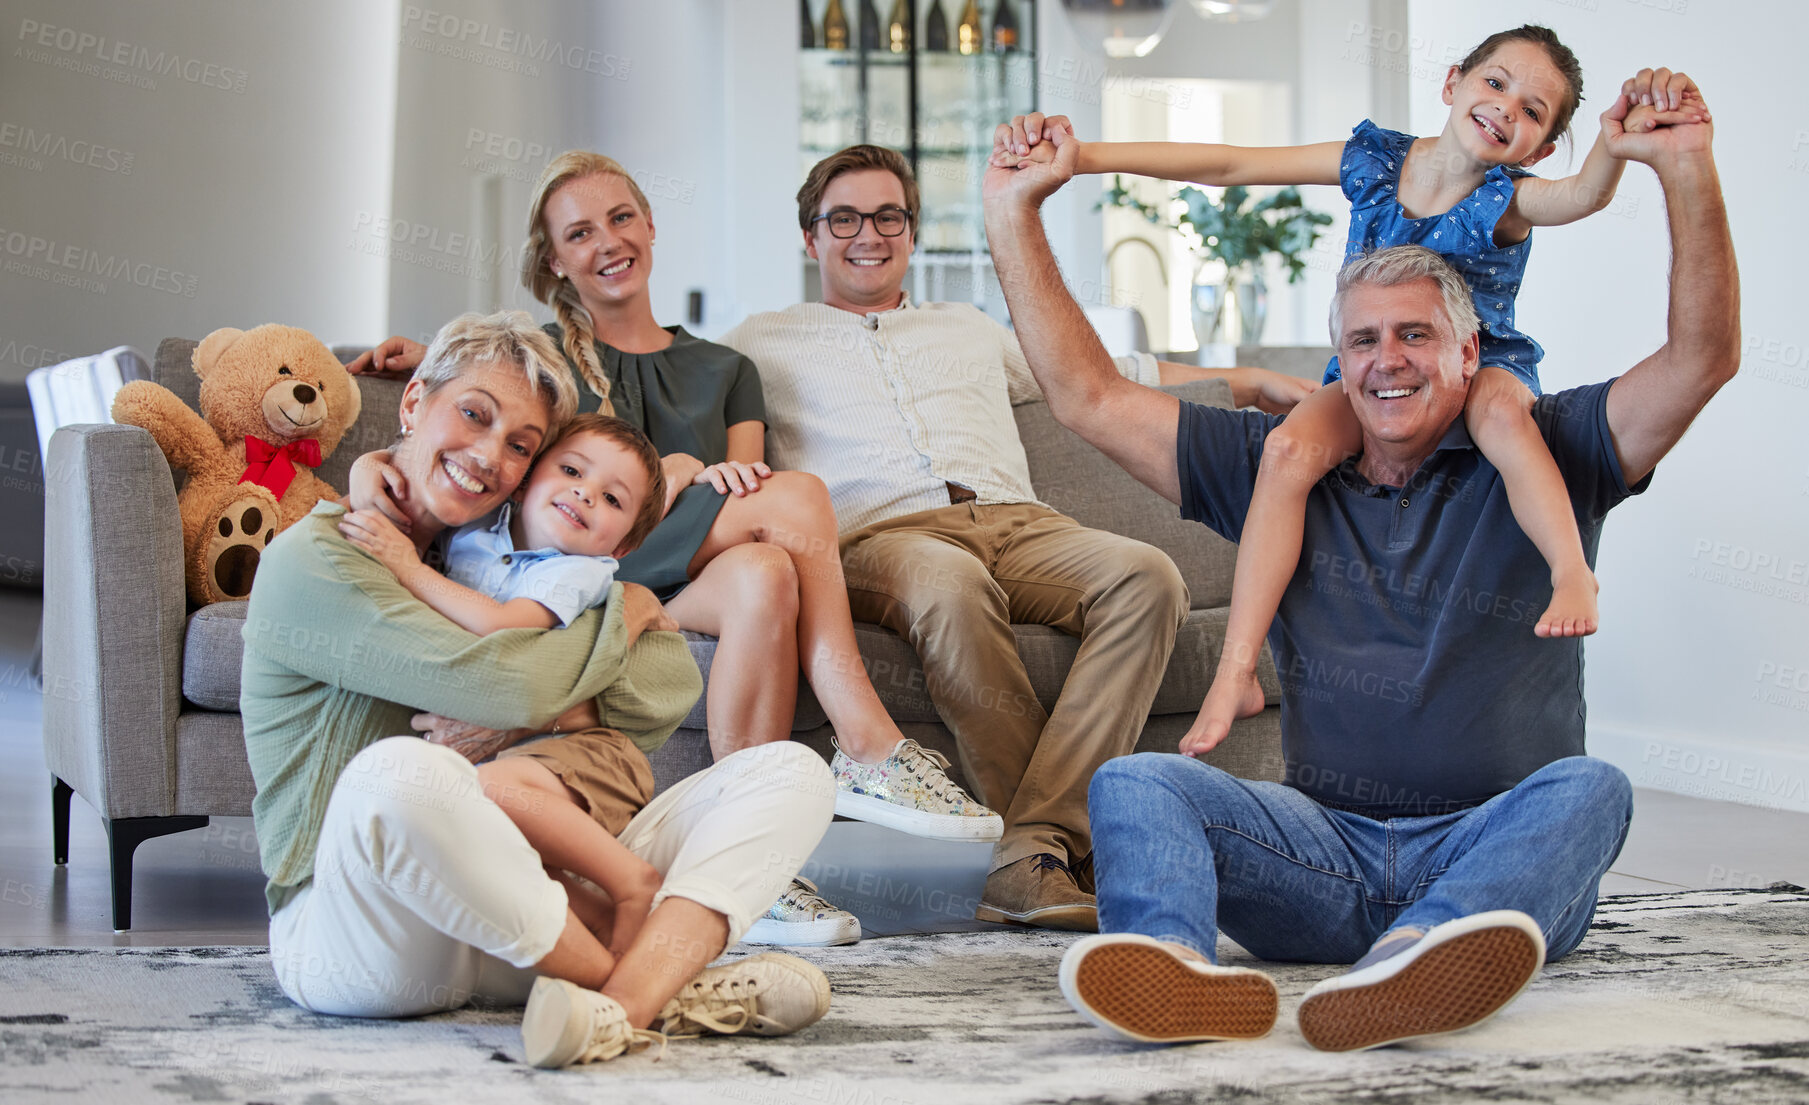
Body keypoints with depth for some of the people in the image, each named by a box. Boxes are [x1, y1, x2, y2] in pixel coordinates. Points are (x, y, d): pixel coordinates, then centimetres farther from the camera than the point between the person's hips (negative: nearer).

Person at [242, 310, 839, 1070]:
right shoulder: (310, 559, -4)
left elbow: (672, 686, 8)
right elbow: (501, 685, -18)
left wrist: (521, 718, -11)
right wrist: (621, 613, 2)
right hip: (349, 927, -7)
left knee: (790, 772, -7)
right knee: (397, 772, -42)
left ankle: (625, 1003, -37)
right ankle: (665, 989, -24)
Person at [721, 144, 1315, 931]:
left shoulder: (970, 330, 36)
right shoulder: (763, 343, 25)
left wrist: (1254, 383, 35)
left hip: (1015, 522, 4)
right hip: (881, 536, -4)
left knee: (1145, 576, -30)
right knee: (951, 586, -42)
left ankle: (1033, 852, -40)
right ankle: (1053, 845, -41)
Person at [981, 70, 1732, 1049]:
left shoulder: (1537, 458, 12)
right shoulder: (1278, 470, 18)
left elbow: (1703, 357, -1)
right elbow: (1086, 396, 15)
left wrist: (1686, 168, -12)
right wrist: (1012, 211, 12)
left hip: (1492, 852, -2)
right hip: (1327, 850, 2)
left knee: (1586, 788, -35)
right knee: (1134, 784, -23)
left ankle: (1407, 967, -64)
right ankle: (1175, 963, -57)